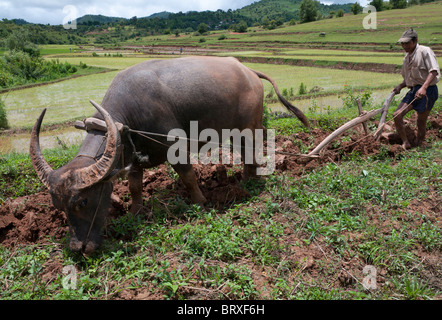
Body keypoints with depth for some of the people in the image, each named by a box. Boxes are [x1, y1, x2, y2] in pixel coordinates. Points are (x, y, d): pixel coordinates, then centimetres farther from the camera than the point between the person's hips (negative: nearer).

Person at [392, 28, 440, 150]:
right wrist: (399, 87, 3)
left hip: (427, 91, -7)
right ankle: (406, 143, 2)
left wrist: (424, 88, -31)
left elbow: (434, 71, -18)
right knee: (397, 114, -8)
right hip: (413, 90, 7)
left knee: (421, 122, -1)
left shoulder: (425, 51, -7)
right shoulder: (407, 57, 16)